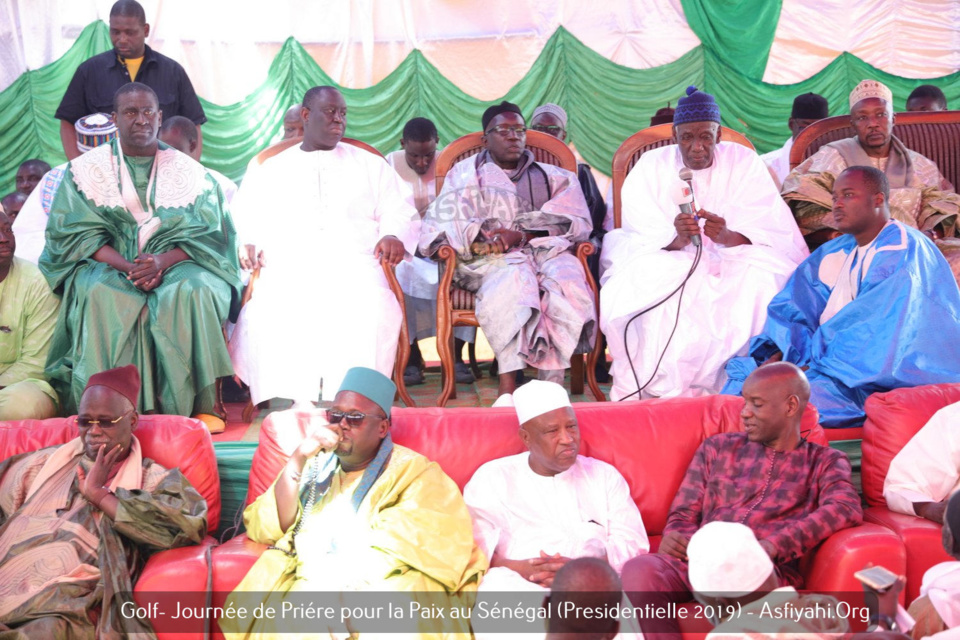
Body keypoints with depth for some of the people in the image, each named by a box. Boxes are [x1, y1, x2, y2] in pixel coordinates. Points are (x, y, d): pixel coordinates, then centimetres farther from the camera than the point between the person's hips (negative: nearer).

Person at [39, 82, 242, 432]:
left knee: (193, 291, -33)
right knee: (100, 295, -34)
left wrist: (162, 262, -20)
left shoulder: (189, 172, 7)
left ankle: (203, 403, -26)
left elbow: (204, 235, 0)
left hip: (176, 265, 0)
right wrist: (127, 267, -19)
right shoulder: (86, 170, 7)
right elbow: (75, 234, -2)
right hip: (107, 265, 0)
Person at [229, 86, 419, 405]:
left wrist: (394, 236, -5)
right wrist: (248, 243, -7)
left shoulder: (371, 165, 24)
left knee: (372, 311, -35)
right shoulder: (272, 170, 25)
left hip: (353, 263, 0)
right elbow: (244, 214, 16)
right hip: (288, 268, 1)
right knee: (267, 317, -33)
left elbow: (400, 212, 18)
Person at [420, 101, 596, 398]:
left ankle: (554, 381, -38)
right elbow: (441, 223, 6)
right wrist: (476, 236, -17)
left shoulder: (553, 178, 25)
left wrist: (522, 235, -10)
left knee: (567, 277, -33)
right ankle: (507, 386, -42)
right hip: (489, 260, -2)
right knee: (513, 277, -37)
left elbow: (576, 223, 7)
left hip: (543, 250, 2)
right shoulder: (465, 174, 23)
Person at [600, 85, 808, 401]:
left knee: (756, 280, -32)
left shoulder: (744, 162, -1)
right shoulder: (650, 168, 0)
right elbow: (643, 238, -10)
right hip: (667, 261, 0)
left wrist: (727, 236, -34)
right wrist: (676, 240, -34)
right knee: (644, 286, -32)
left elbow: (769, 231, -11)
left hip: (730, 261, 0)